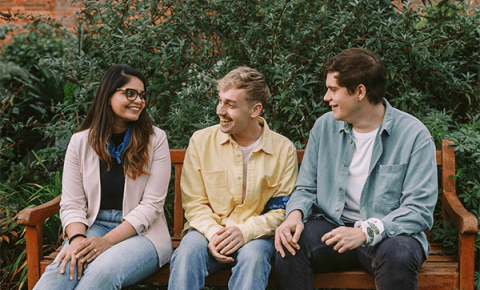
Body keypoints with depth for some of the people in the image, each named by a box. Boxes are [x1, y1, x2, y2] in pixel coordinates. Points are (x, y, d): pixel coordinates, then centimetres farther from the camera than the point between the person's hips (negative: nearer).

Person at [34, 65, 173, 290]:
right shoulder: (80, 141, 7)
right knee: (62, 271, -31)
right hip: (94, 226, 2)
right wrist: (77, 239, -19)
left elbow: (152, 204, -6)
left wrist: (106, 241, -17)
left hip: (141, 231, -1)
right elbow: (71, 203, 4)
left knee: (103, 272, -33)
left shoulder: (155, 139, 0)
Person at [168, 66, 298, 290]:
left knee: (253, 256, -34)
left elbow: (283, 211, -1)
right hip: (208, 230, 1)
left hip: (256, 234, 0)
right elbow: (194, 203, 4)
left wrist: (245, 231, -18)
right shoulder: (200, 141, 4)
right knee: (188, 252, -32)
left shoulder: (284, 149, 1)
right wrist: (212, 233, -16)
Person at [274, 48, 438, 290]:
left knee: (398, 255, -35)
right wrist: (295, 214, -13)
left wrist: (365, 231, -26)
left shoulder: (413, 134, -8)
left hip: (388, 233, -2)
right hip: (333, 225, 3)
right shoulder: (324, 127, 5)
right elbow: (306, 188, 11)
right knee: (289, 247, -25)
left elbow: (420, 209, -13)